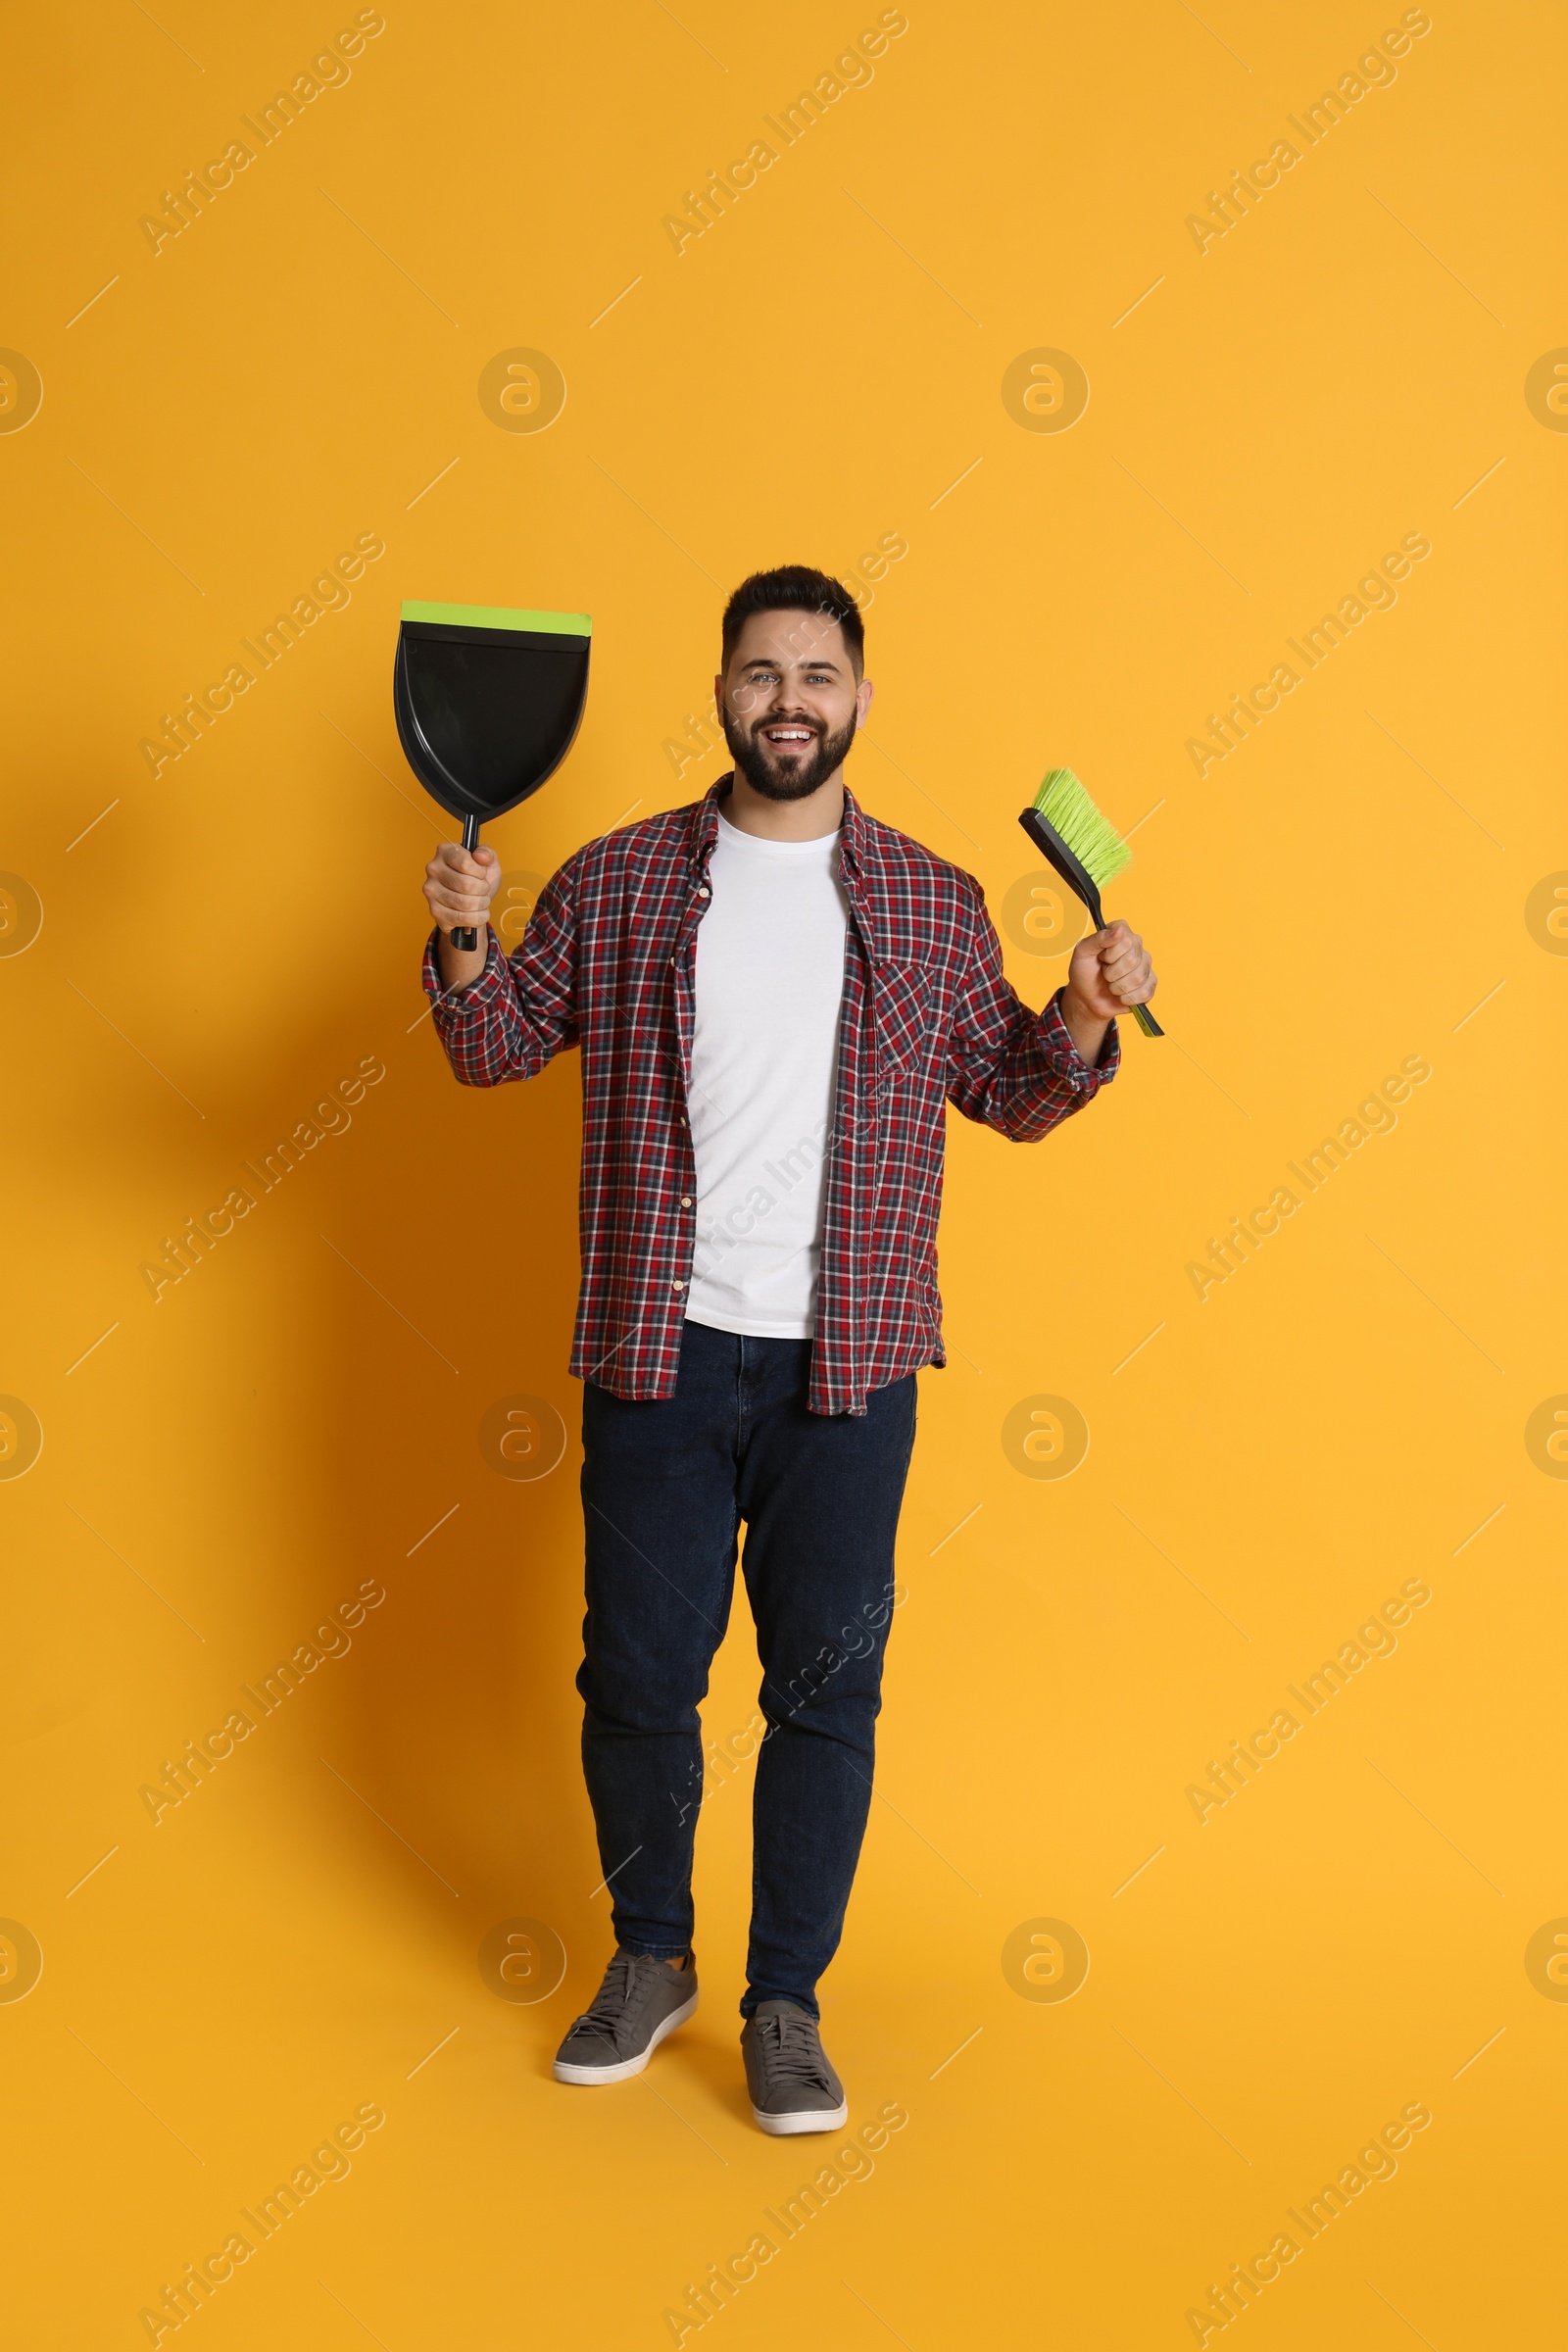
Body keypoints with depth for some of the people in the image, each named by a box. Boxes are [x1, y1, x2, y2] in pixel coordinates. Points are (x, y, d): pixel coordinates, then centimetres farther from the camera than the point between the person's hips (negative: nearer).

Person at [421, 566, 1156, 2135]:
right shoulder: (618, 881, 5)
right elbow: (497, 1048, 10)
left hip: (845, 1361, 0)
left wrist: (1085, 1018, -7)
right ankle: (649, 1960, 32)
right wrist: (465, 946, -9)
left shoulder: (934, 905, 6)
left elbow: (1012, 1095, 12)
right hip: (659, 1352, 0)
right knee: (638, 1670, 9)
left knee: (827, 1683, 5)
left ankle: (786, 2004, 22)